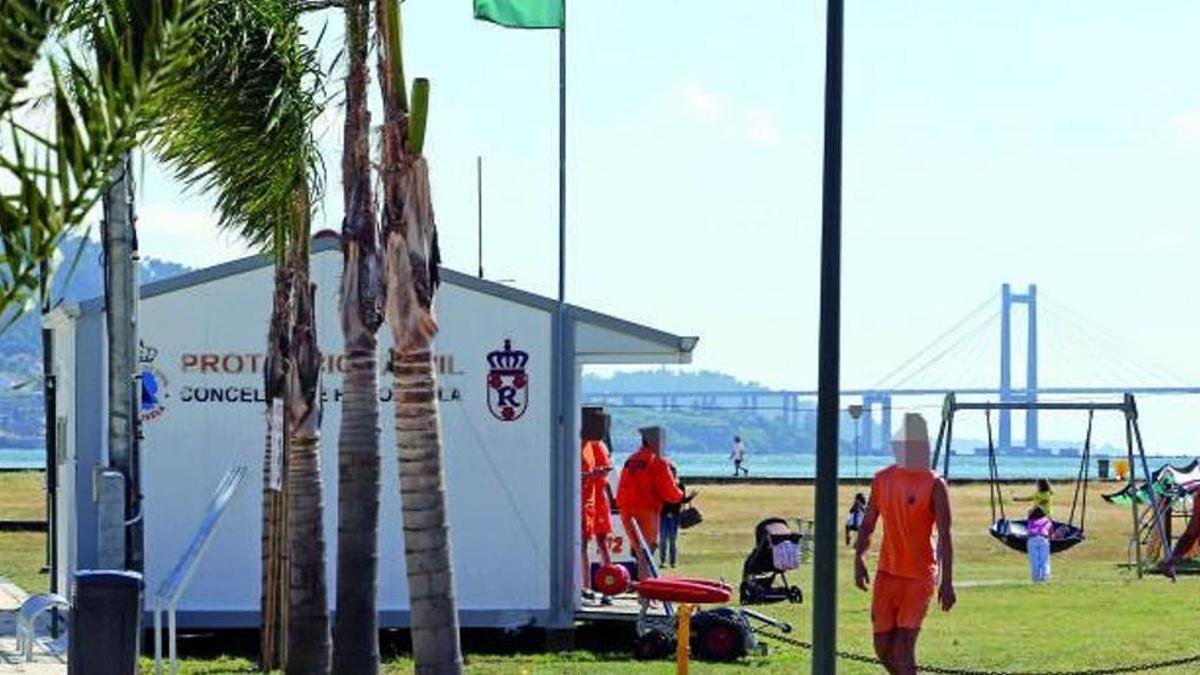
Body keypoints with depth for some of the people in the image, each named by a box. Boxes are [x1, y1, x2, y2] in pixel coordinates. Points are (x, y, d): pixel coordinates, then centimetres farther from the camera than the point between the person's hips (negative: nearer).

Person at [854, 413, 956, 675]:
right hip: (887, 573, 5)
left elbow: (945, 536, -9)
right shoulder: (883, 479, 7)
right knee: (883, 648, 7)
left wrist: (947, 582, -15)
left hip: (919, 576, -5)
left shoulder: (934, 484, -8)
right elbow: (868, 524, 15)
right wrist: (859, 558, -1)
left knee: (904, 648, -13)